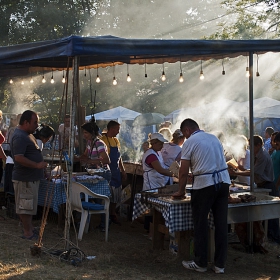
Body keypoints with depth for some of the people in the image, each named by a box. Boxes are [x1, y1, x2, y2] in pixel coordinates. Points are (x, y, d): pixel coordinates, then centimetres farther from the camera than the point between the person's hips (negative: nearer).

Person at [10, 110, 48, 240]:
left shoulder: (26, 134, 13)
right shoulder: (19, 137, -21)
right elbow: (19, 158, -29)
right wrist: (37, 165, -25)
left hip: (31, 177, 10)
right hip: (25, 178, -10)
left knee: (29, 205, 18)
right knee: (25, 205, 0)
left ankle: (30, 228, 29)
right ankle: (28, 233, 9)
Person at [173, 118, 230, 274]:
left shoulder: (189, 143, -4)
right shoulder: (214, 137, 14)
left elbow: (184, 172, -4)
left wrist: (181, 191, 9)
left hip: (204, 185, -6)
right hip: (223, 181, 6)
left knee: (200, 224, 7)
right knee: (221, 223, 9)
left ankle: (200, 263, 16)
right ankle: (220, 264, 16)